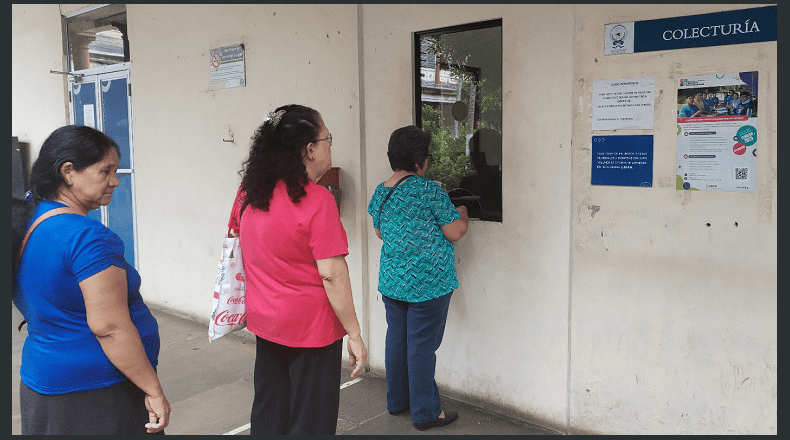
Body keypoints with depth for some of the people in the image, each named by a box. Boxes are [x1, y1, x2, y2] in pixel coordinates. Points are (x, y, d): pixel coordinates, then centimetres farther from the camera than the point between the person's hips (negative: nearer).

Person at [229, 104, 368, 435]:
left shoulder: (248, 192, 1)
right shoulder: (316, 200, -21)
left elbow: (241, 252, 12)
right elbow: (332, 274, -22)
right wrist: (354, 334, -15)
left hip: (264, 321, 7)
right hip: (310, 326, -7)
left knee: (267, 412, 22)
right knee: (310, 419, 9)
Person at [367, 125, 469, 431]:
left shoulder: (380, 192, 4)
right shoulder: (429, 190, -16)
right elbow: (455, 232, -12)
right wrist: (462, 214, 7)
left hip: (391, 280, 7)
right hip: (428, 283, -7)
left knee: (396, 339, 17)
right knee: (422, 346, 2)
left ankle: (396, 401, 32)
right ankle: (426, 413, 15)